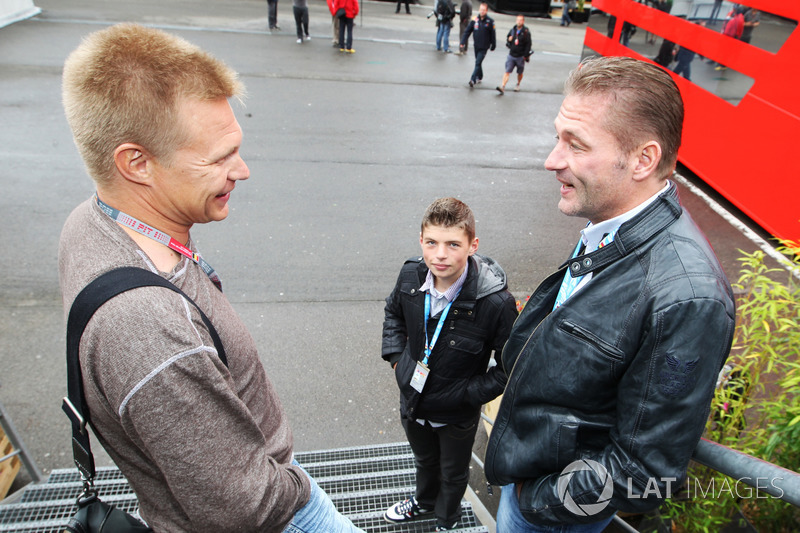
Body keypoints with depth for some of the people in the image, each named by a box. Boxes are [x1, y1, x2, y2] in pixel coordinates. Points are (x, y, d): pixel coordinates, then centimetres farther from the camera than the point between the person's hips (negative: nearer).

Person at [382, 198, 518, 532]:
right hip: (413, 402, 4)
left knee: (453, 473, 27)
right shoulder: (411, 276, -18)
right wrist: (396, 357, -3)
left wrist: (470, 393, -22)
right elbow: (394, 313, 6)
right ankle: (424, 501, 66)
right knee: (424, 461, 34)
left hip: (457, 415, -4)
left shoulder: (496, 302, -33)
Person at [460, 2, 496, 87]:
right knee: (478, 62, 17)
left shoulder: (490, 21, -9)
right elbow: (468, 31, 2)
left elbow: (492, 35, -2)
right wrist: (463, 42, -5)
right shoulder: (475, 20, -1)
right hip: (476, 45, 4)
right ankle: (479, 77, 34)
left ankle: (472, 80, -21)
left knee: (478, 63, -14)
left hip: (484, 47, -4)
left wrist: (493, 46, 3)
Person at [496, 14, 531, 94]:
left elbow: (528, 45, -7)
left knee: (519, 73, 13)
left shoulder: (526, 32, -7)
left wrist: (525, 56, -11)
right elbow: (507, 37, 21)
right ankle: (502, 87, -17)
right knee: (507, 71, -9)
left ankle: (518, 85, 35)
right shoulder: (512, 30, 5)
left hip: (520, 57, -2)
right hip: (511, 55, 2)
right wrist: (508, 40, -4)